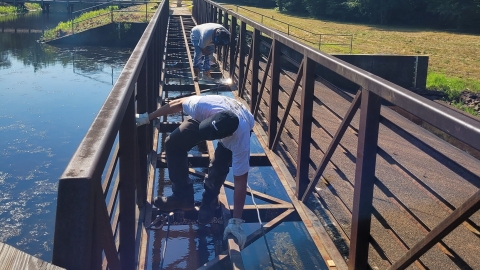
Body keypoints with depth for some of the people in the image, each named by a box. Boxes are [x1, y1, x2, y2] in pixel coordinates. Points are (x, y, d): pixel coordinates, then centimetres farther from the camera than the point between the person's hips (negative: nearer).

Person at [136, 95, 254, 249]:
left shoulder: (241, 139, -46)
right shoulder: (204, 106, -44)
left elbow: (240, 181, -40)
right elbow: (178, 103, -22)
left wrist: (236, 222, -38)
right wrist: (147, 117, -14)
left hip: (238, 131, -3)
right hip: (204, 116, 3)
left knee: (220, 165, -28)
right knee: (173, 143, -12)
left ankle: (209, 201, 4)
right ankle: (183, 197, 2)